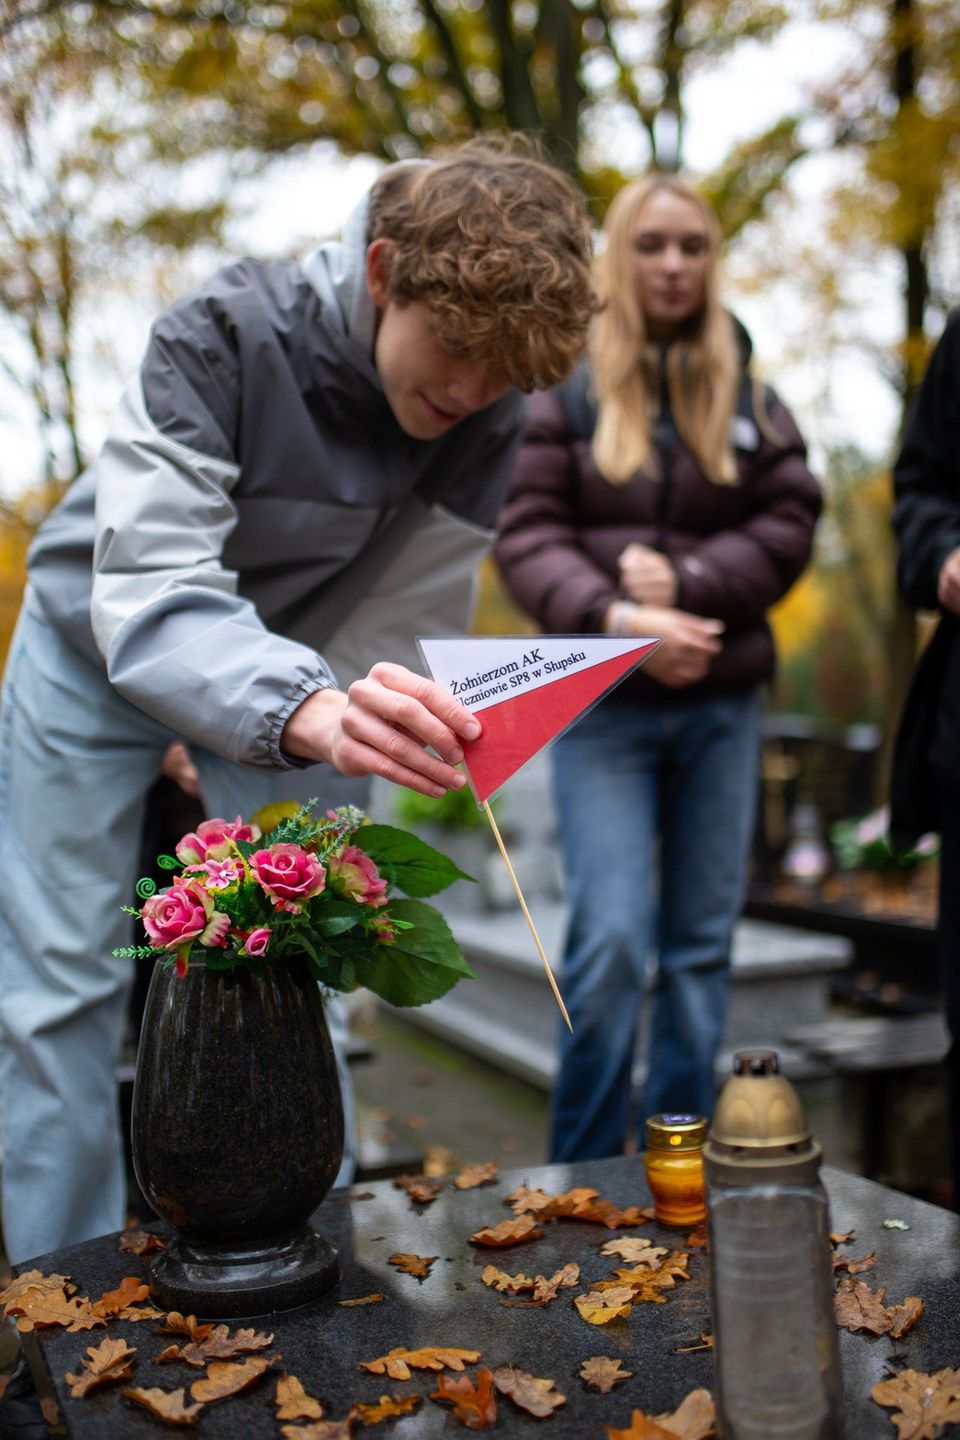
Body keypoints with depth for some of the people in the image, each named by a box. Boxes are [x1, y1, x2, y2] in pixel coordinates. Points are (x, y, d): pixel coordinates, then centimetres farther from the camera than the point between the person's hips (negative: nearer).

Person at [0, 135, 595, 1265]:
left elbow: (403, 625, -10)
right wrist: (307, 711, -59)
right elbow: (146, 598, -42)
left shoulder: (487, 415, -19)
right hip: (100, 650, -2)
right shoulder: (225, 338, -32)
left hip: (294, 658, 3)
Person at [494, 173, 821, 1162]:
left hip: (721, 703, 4)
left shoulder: (745, 389, 10)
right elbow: (526, 534, -5)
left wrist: (687, 583, -11)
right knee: (610, 942, -10)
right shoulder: (565, 385, 1)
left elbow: (790, 521, 5)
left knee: (702, 947, 8)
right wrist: (615, 616, -21)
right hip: (604, 702, -3)